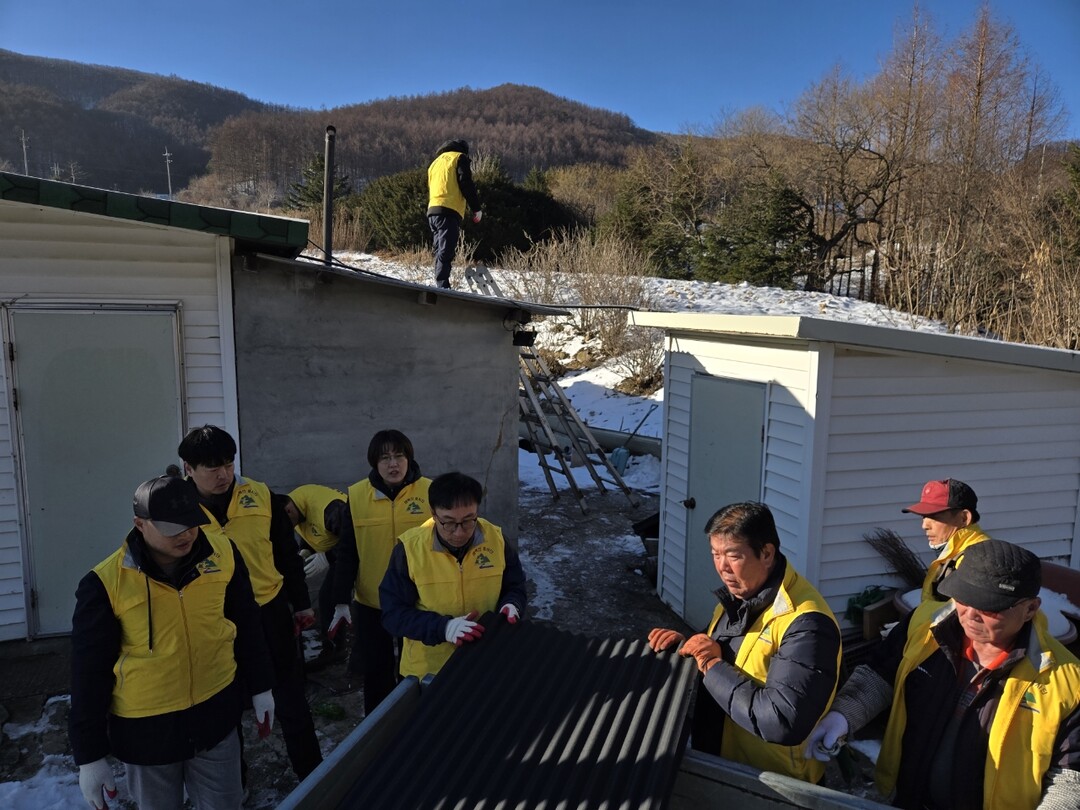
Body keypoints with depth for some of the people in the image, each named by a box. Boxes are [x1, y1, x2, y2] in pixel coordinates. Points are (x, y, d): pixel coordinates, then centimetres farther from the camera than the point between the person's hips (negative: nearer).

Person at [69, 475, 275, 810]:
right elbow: (90, 673, -9)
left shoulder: (222, 553, -11)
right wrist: (89, 756, -4)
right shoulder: (106, 584, -19)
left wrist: (260, 687, 9)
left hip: (216, 714, 2)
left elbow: (247, 627, 2)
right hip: (145, 729, -2)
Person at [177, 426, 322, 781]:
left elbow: (288, 555, 2)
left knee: (291, 700, 12)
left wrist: (301, 603, 7)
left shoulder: (263, 498, -8)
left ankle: (312, 775, 30)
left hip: (269, 613, 0)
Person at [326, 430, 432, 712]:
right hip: (370, 601, 1)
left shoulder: (430, 492, -8)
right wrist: (341, 601, -3)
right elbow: (346, 553, 0)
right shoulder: (356, 496, -5)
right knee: (375, 669, 14)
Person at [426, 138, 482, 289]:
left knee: (440, 251, 9)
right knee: (446, 252, -17)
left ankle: (440, 287, 5)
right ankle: (443, 286, -28)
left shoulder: (435, 162, 32)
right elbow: (466, 184, -4)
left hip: (432, 210, 7)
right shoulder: (459, 158, 9)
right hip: (449, 211, -7)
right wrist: (476, 208, -1)